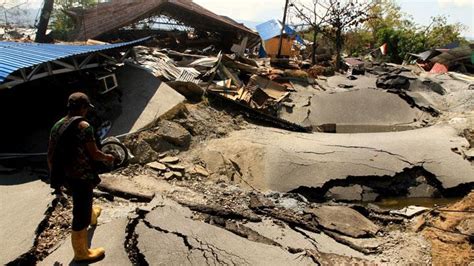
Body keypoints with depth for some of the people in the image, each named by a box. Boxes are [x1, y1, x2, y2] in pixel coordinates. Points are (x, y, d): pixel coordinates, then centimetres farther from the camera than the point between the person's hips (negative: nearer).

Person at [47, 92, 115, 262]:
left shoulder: (57, 126, 4)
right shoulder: (83, 126, -19)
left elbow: (50, 155, 9)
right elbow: (94, 154, -18)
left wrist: (55, 176, 20)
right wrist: (107, 158, 3)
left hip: (65, 176, 8)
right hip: (81, 177, -8)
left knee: (82, 202, 35)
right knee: (80, 215, 4)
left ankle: (92, 216, 64)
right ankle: (81, 253, 18)